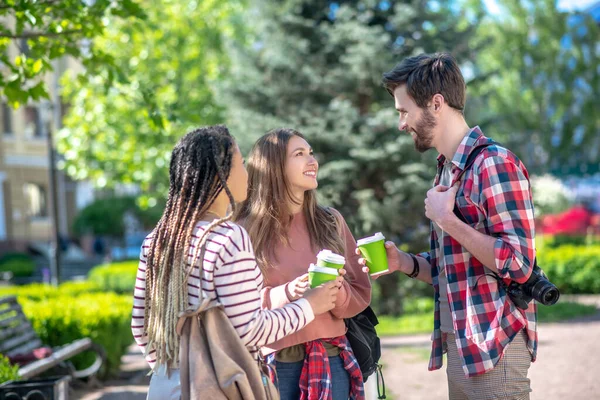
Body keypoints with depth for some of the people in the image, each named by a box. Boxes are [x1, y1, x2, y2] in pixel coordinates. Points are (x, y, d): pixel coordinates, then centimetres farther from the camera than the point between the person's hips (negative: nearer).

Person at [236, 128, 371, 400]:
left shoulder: (331, 221, 6)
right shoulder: (248, 230, -3)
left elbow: (361, 293, 6)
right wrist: (287, 294, -19)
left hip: (329, 360, 2)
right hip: (272, 362, -2)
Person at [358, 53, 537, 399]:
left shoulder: (495, 164, -14)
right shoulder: (448, 172, 13)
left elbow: (518, 263, -21)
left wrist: (446, 219, -17)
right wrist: (405, 263, 2)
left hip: (494, 348, -8)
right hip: (458, 346, 8)